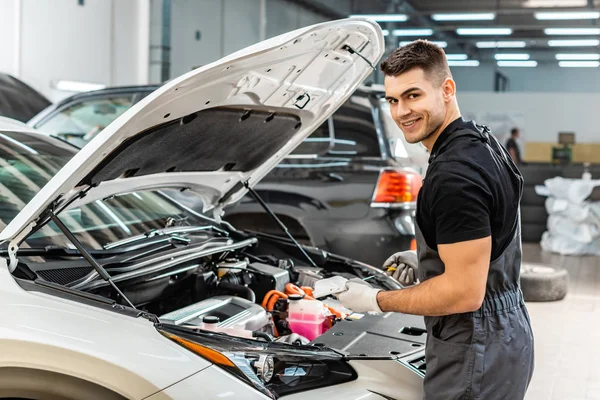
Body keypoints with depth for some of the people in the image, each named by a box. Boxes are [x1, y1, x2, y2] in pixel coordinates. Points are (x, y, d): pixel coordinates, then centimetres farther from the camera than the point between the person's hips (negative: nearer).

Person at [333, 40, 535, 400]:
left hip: (476, 354, -10)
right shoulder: (482, 144, 7)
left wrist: (377, 301, -16)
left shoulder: (453, 174, -25)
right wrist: (425, 263, 12)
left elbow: (465, 293, -26)